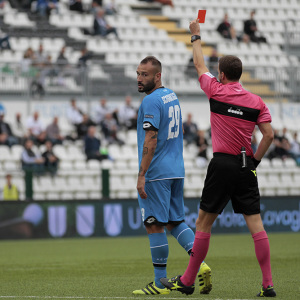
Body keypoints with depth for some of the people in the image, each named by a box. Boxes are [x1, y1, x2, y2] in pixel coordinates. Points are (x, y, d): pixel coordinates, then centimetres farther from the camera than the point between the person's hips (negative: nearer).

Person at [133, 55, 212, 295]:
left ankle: (160, 283, -1)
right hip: (177, 170, 9)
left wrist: (141, 175, -20)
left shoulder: (151, 101, -14)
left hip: (156, 173, -9)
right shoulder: (172, 97, 15)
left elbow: (150, 141, -20)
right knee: (176, 221, 14)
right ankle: (199, 263, -3)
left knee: (154, 225, -4)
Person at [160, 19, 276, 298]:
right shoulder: (257, 102, 2)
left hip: (222, 165, -3)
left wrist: (196, 35, 27)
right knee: (255, 223, 0)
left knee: (204, 222, 5)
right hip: (246, 167, 3)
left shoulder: (217, 91, -3)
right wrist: (255, 160, 8)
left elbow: (199, 65, 14)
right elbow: (269, 134, -4)